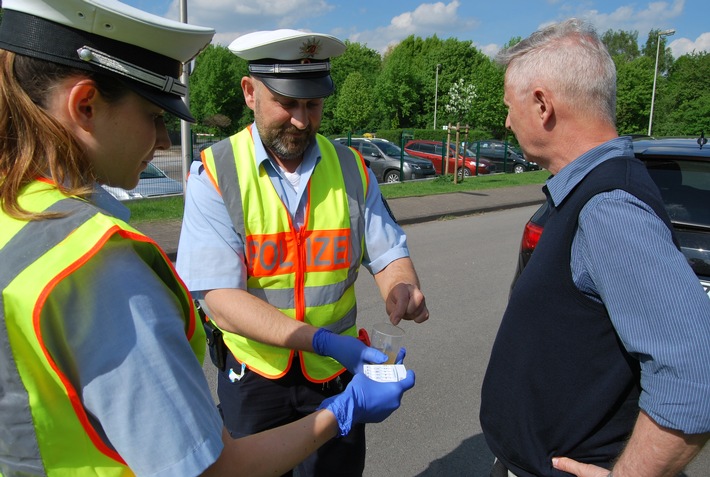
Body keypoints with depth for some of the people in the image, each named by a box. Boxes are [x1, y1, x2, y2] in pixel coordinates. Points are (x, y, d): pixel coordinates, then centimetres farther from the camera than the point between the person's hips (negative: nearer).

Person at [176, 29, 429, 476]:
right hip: (252, 373, -1)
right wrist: (324, 340, -32)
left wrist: (403, 287, -25)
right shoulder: (215, 172, -14)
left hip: (337, 372, 2)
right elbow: (220, 298, -21)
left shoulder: (352, 168, -4)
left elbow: (390, 254, 0)